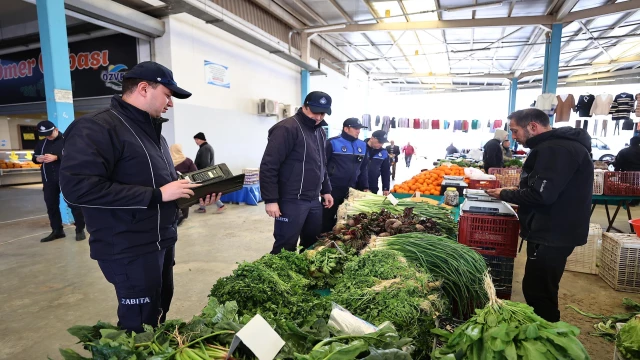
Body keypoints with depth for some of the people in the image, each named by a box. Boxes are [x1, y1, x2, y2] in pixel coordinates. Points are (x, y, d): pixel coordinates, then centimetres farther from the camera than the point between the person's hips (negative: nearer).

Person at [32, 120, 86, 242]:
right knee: (51, 205, 9)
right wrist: (38, 158, -4)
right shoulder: (41, 143, 15)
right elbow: (34, 157, 20)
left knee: (73, 203, -2)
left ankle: (80, 230, 4)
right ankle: (57, 230, 20)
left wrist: (56, 157, -25)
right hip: (49, 179, 6)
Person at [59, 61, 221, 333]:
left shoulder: (151, 130, 14)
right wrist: (156, 195, -26)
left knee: (159, 315, 22)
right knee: (140, 327, 5)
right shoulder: (96, 128, -16)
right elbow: (77, 186, -27)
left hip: (162, 241, 9)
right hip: (129, 249, -9)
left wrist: (194, 194, 2)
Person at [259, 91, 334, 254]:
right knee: (285, 249, 0)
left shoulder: (320, 131, 14)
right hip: (292, 201, -8)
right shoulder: (287, 128, -13)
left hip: (314, 200, 8)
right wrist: (270, 200, -19)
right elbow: (269, 166, -17)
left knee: (314, 246, 15)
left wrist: (326, 190, 20)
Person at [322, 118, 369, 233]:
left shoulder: (362, 145, 10)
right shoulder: (333, 143, -8)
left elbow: (363, 168, 16)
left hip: (352, 190, 5)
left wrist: (365, 187, 11)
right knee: (328, 219, 5)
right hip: (333, 189, -5)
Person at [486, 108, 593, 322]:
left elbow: (541, 194, -27)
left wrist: (505, 195, -13)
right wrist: (517, 191, 7)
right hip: (551, 232, 11)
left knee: (538, 293, -1)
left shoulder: (556, 149, -20)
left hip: (552, 235, -11)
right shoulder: (555, 146, 15)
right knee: (540, 290, 20)